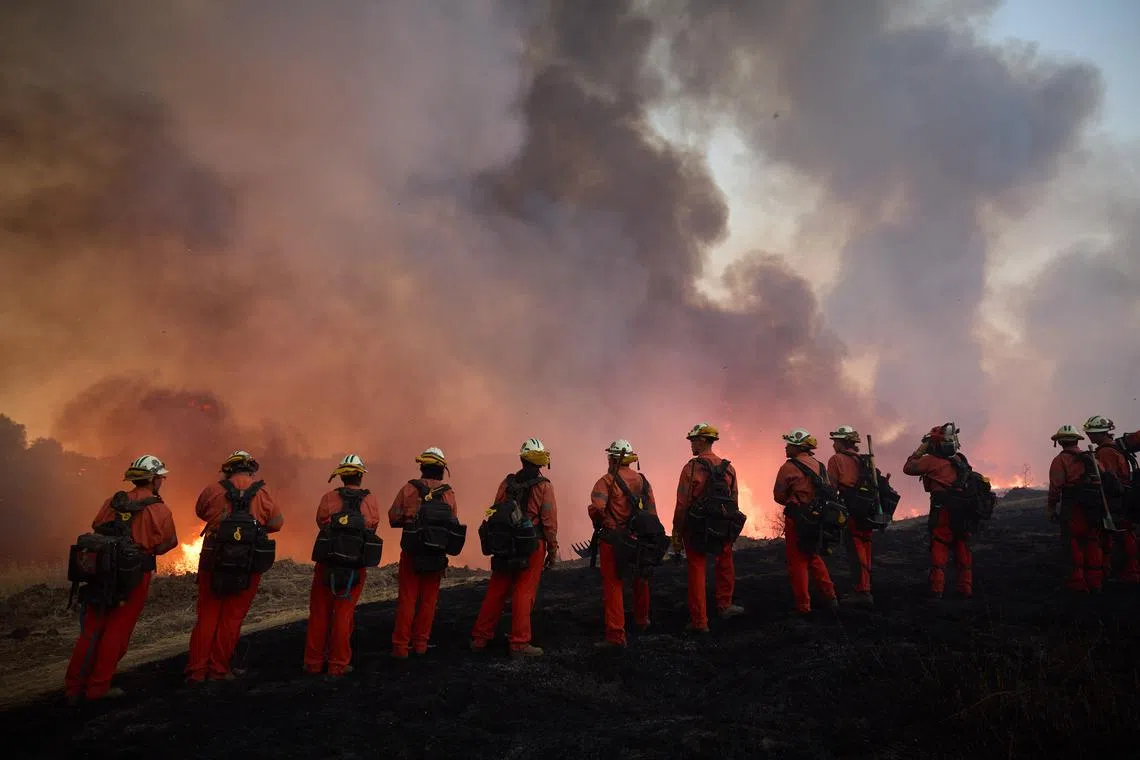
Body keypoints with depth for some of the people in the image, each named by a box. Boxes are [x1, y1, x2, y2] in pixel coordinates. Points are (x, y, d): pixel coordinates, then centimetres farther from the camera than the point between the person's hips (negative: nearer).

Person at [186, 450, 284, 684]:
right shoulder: (262, 494, -6)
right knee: (231, 618, 10)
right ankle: (219, 669, 15)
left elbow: (200, 513, 14)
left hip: (214, 561, 1)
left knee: (207, 616, 12)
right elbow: (276, 523, -1)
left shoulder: (212, 491, -3)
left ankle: (196, 671, 12)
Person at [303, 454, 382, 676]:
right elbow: (373, 527, 0)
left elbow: (321, 522, -7)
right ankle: (338, 664, 11)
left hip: (327, 563, 0)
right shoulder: (370, 501, -3)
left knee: (319, 614, 12)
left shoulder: (329, 498, -6)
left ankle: (313, 662, 20)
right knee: (344, 614, 8)